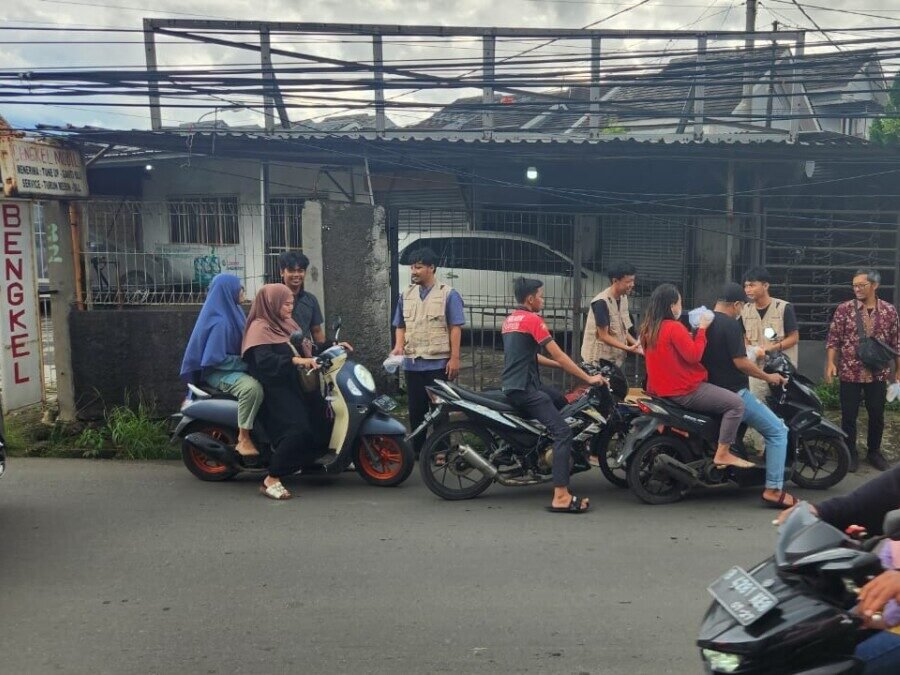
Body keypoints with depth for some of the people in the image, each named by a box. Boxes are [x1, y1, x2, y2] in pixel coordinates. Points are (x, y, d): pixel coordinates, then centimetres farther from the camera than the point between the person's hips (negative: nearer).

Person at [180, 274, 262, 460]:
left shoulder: (232, 312, 9)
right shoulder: (220, 321, -21)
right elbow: (216, 358, -23)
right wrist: (248, 362, -20)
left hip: (235, 366, 10)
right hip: (218, 371, -10)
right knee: (252, 387, -35)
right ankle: (243, 439, -24)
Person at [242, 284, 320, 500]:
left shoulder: (288, 324, 18)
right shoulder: (260, 327, -10)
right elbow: (264, 361, -25)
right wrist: (295, 360, -35)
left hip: (292, 385, 10)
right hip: (274, 389, -10)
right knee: (298, 430, -24)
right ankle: (271, 480, -17)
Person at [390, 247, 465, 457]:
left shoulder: (448, 294, -4)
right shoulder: (406, 295, 10)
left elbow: (455, 328, -6)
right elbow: (400, 325, 14)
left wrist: (454, 358, -12)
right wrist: (399, 346, -4)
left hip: (438, 363, -4)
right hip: (412, 363, 4)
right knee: (415, 408, 11)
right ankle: (417, 449, 22)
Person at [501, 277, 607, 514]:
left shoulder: (510, 320, 17)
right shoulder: (533, 320, -11)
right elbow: (558, 355, -12)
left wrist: (563, 366, 20)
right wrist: (589, 378, -6)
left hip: (513, 385, 10)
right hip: (524, 388, -10)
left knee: (561, 401, 28)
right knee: (563, 431, -15)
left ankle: (563, 460, 30)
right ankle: (561, 497, -23)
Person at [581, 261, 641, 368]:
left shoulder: (623, 299, 7)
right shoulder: (601, 302, -20)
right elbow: (603, 336, -19)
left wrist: (637, 344, -3)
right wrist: (628, 348, -25)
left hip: (614, 358, 8)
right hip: (598, 359, -8)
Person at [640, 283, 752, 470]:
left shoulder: (648, 328, 9)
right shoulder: (674, 327, -19)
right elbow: (693, 356, -21)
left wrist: (690, 334, 13)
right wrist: (702, 328, -13)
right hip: (684, 390, -10)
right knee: (736, 403, -9)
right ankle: (722, 454, -8)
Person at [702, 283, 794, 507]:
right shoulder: (730, 324, -16)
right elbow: (740, 362, -20)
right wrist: (768, 377, -7)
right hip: (733, 393, -9)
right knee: (777, 430, -2)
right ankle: (773, 489, -8)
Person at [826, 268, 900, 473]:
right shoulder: (844, 309, -4)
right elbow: (833, 338, -3)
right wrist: (830, 363, -13)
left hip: (878, 374, 2)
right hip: (850, 373, -2)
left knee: (877, 415, 12)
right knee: (848, 416, 5)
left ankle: (874, 452, 30)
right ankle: (851, 453, 20)